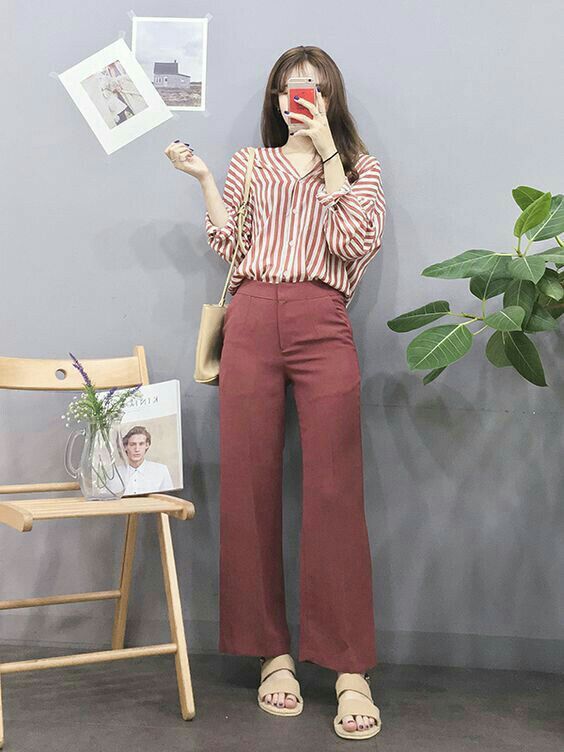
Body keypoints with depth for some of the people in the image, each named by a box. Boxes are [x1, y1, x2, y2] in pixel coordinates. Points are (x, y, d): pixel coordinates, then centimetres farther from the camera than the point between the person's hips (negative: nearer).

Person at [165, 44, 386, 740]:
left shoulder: (358, 166, 16)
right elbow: (231, 250, 12)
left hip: (323, 327, -2)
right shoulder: (248, 165, 21)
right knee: (249, 486, -3)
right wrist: (202, 180, 6)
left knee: (334, 491, -10)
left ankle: (351, 669, -6)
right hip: (251, 323, 2)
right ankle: (271, 652, 7)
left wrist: (328, 152, -1)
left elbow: (355, 243, -2)